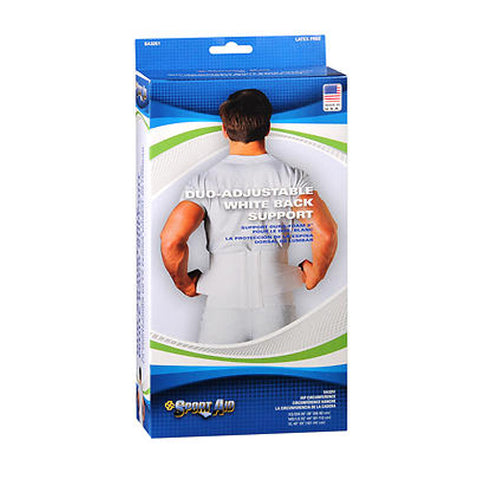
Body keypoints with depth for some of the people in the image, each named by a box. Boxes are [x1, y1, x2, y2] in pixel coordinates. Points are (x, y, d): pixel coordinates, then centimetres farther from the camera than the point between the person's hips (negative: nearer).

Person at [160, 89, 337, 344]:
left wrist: (185, 283, 2)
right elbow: (326, 233, -14)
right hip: (277, 308, 1)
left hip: (223, 307, -1)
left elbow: (171, 240, -15)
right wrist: (314, 275, 4)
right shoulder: (291, 176, -2)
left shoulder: (205, 181, -3)